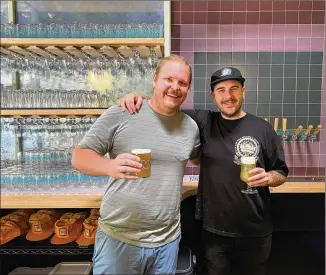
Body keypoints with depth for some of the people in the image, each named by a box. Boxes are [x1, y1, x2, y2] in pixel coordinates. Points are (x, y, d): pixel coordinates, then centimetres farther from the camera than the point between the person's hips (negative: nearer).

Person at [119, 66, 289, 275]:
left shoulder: (263, 129, -5)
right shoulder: (203, 122, -4)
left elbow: (282, 173, 3)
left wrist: (268, 177, -19)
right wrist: (141, 99, -18)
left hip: (255, 232, 0)